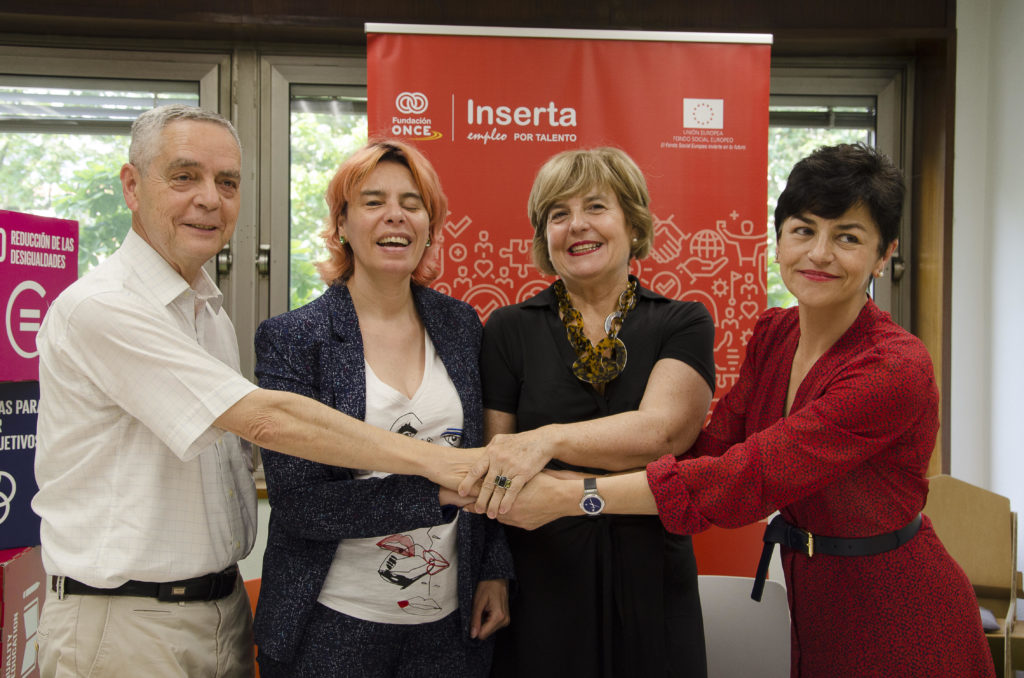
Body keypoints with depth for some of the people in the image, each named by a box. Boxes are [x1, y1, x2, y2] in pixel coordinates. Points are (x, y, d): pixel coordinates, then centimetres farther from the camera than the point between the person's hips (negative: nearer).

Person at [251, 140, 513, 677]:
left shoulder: (461, 325, 1)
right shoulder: (290, 338, -10)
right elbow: (297, 501, -15)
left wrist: (495, 571, 4)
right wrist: (439, 491, -19)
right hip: (333, 624, -3)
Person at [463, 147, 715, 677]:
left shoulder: (682, 325, 0)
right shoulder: (509, 330, 0)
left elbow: (662, 429, -17)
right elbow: (492, 464, 0)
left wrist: (548, 439, -30)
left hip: (648, 580, 0)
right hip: (539, 585, 0)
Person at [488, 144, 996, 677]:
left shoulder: (895, 369, -26)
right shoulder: (773, 334, -3)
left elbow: (748, 477, -31)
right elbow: (714, 444, -7)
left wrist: (566, 498, -32)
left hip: (899, 627, -6)